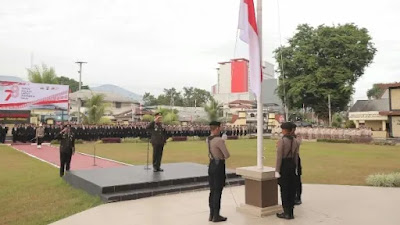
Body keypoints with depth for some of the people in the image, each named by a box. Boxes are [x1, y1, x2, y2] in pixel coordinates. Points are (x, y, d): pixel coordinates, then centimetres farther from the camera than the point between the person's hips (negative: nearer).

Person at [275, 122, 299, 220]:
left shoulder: (281, 141, -15)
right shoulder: (295, 141, 6)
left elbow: (279, 157, -16)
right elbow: (296, 156, 9)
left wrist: (277, 171, -13)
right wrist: (295, 168, 17)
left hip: (284, 166, -7)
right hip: (292, 165, 7)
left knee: (284, 189, 0)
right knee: (291, 189, 11)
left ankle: (287, 213, 5)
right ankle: (290, 212, 17)